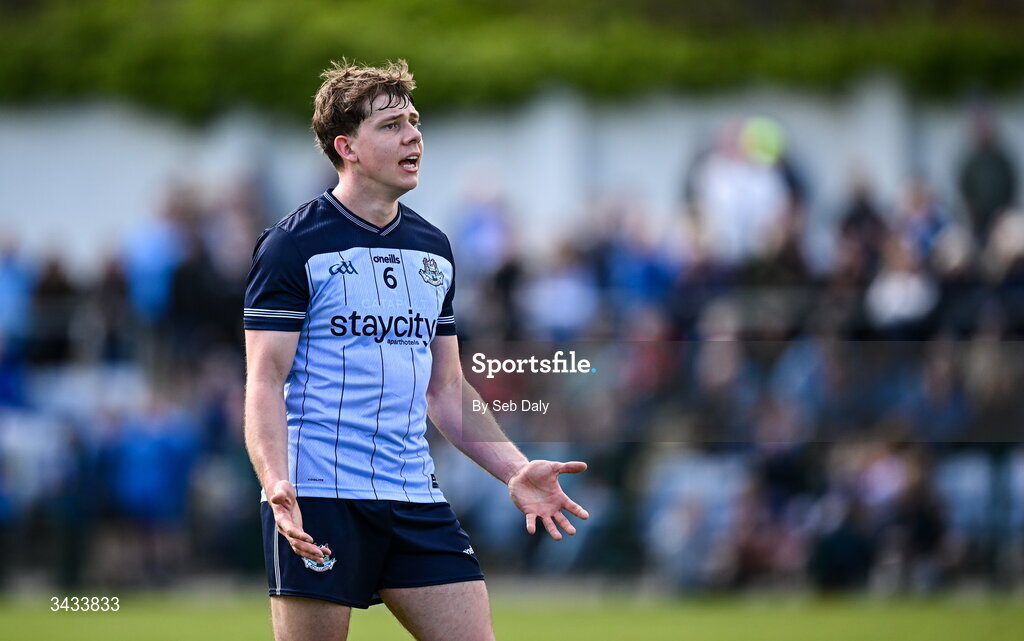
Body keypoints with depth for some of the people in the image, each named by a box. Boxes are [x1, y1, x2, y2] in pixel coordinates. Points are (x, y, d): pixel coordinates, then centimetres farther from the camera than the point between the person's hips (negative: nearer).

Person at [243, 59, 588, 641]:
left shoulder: (434, 249, 16)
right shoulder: (293, 245, -3)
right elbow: (265, 380, -8)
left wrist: (516, 471, 8)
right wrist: (277, 484, -24)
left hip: (415, 501, 6)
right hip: (319, 497, -6)